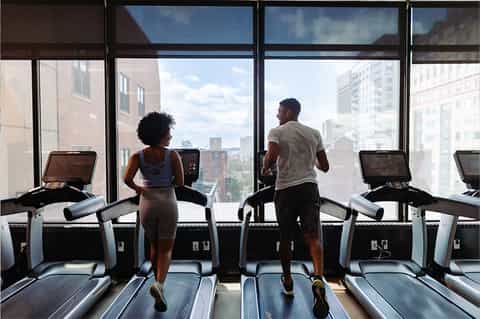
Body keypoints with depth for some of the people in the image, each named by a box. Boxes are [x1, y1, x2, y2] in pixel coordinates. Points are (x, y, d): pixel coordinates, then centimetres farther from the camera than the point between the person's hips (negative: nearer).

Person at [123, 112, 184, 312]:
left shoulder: (138, 156, -2)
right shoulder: (172, 155, -9)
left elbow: (127, 179, -13)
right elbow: (180, 182, -9)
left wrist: (137, 188, 5)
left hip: (147, 202, 3)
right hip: (167, 202, -3)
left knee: (154, 247, 22)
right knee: (166, 249, 7)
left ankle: (159, 284, 35)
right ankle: (159, 284, -14)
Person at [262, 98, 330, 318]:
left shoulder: (277, 132, -2)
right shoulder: (314, 133, 10)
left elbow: (271, 157, -20)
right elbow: (324, 167, 11)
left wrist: (265, 169, 0)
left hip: (285, 189, -2)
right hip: (309, 187, 2)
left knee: (285, 238, 13)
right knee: (313, 236, -3)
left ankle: (287, 282, 27)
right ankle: (318, 279, -24)